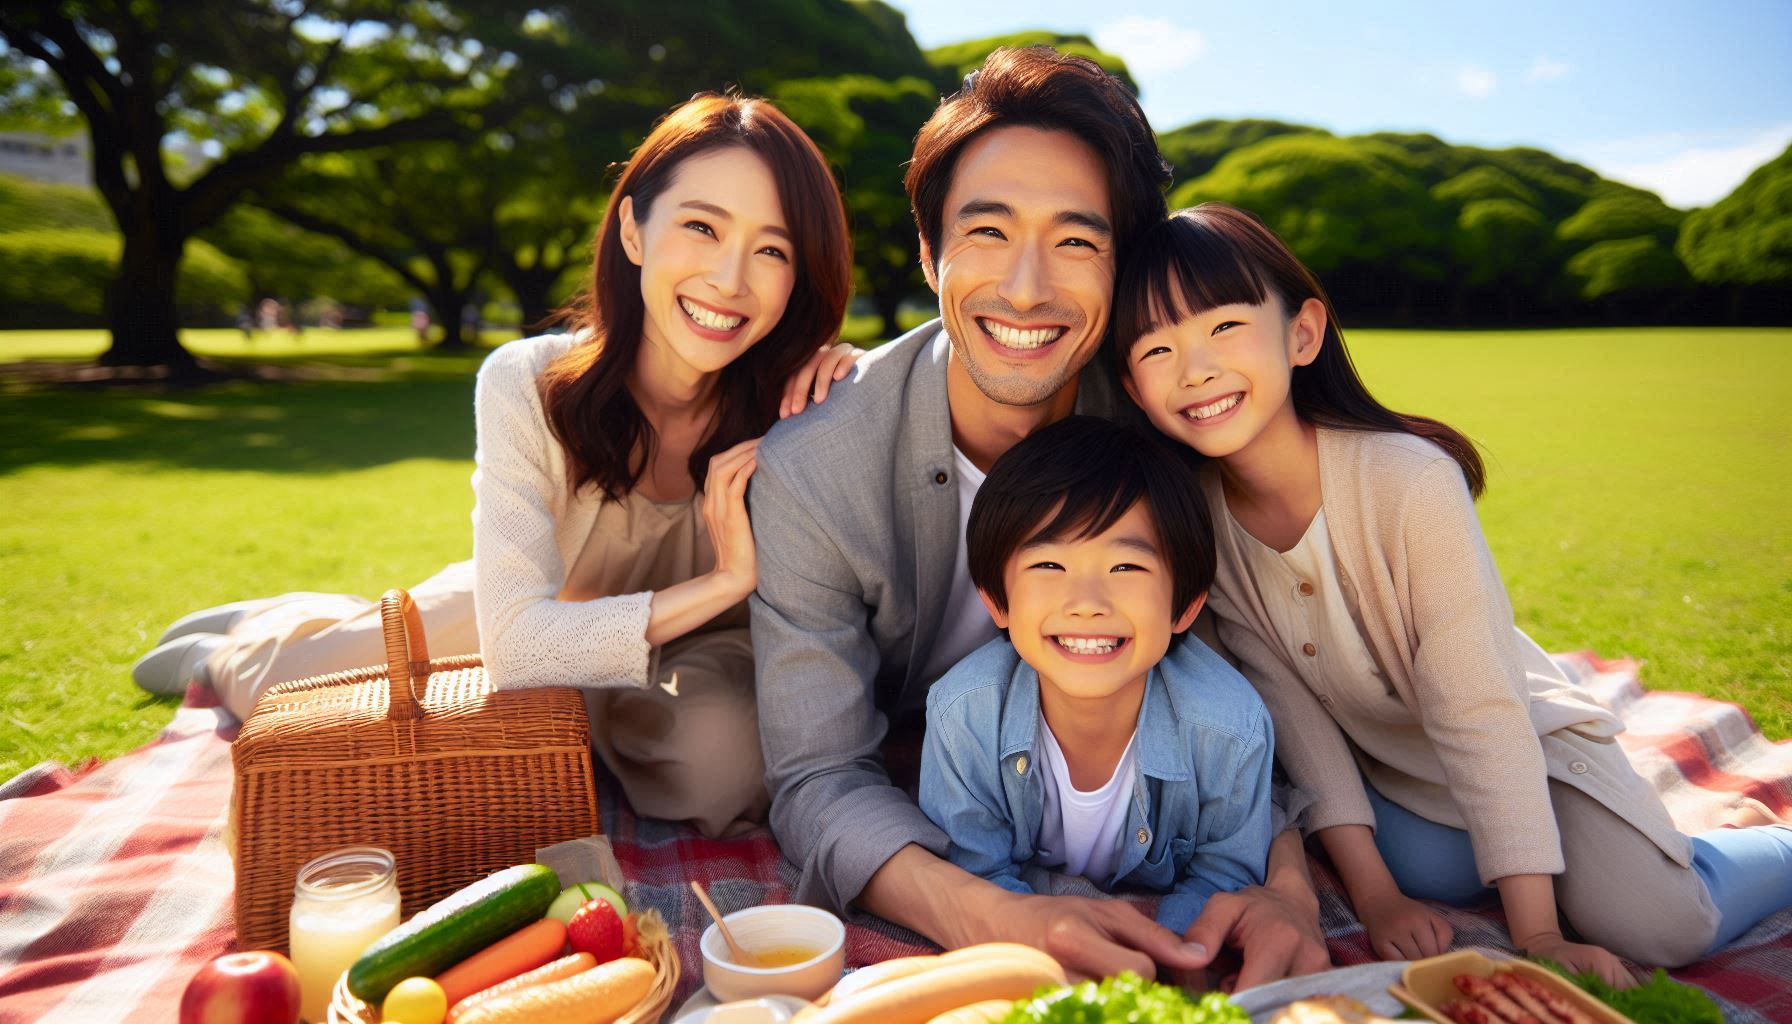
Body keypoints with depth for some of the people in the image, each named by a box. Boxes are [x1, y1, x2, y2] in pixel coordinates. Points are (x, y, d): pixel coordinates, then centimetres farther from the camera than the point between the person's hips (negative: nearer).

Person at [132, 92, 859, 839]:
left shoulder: (793, 406, -25)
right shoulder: (527, 386, -28)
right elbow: (518, 642, -31)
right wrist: (723, 582, -39)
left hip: (675, 664, 1)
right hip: (517, 626, 0)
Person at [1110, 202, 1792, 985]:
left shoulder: (1411, 480, -31)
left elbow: (1477, 713, -28)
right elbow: (1291, 710, -13)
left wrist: (1536, 933, -25)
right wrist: (1375, 896, -15)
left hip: (1522, 743, -3)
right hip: (1378, 768, 3)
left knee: (1660, 927, -15)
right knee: (1430, 868, -22)